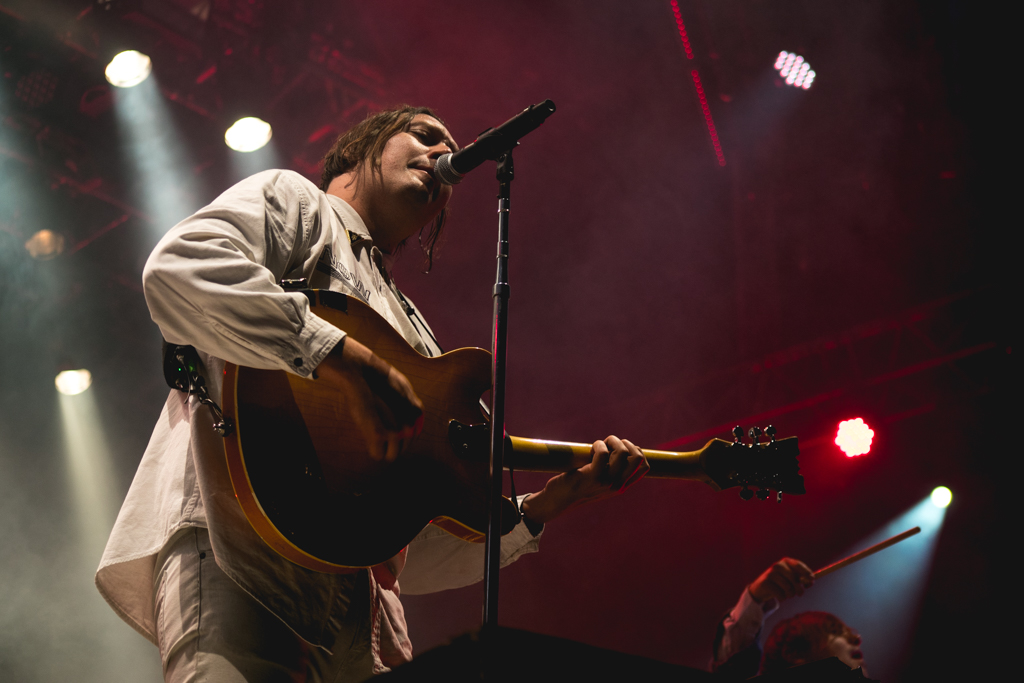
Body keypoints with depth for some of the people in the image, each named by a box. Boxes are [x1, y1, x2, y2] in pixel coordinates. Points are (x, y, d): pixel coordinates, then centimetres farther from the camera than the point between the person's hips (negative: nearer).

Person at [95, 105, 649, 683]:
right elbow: (178, 269, -13)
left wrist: (551, 501, 15)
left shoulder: (415, 336, 30)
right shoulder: (293, 201, 13)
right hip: (237, 553, -7)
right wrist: (351, 363, -16)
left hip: (357, 598, 7)